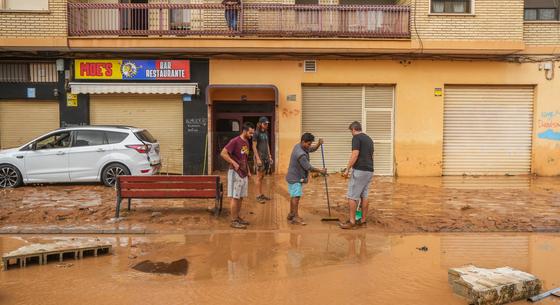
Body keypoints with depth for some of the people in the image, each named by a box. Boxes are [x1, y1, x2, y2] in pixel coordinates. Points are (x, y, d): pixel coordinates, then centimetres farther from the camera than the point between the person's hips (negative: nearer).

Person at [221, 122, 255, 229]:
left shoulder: (246, 142, 12)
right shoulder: (235, 141, -15)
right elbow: (223, 153, -19)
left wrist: (248, 171, 15)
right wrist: (234, 163, -20)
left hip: (244, 174, 8)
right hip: (236, 173, -8)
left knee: (241, 197, 13)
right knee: (235, 197, -3)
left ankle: (237, 217, 24)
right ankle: (234, 221, 4)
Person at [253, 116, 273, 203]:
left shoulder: (266, 133, 13)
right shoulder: (256, 133, -9)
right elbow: (254, 147, -12)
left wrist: (270, 156, 14)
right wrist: (258, 158, -17)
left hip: (266, 157, 7)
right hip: (259, 157, -7)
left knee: (262, 177, 11)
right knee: (259, 177, -3)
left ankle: (261, 194, 18)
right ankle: (258, 196, 2)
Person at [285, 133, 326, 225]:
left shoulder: (299, 146, 2)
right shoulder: (300, 154, -28)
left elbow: (312, 149, 14)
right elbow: (308, 167, -22)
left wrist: (319, 144, -6)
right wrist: (320, 171, -12)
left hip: (294, 177, 10)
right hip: (295, 178, -10)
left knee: (294, 196, 16)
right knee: (296, 196, -8)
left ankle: (291, 214, 25)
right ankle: (296, 217, -4)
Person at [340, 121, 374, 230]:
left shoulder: (356, 137, -8)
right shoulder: (369, 138, 17)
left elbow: (355, 155, -17)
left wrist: (347, 169, -13)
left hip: (359, 170, -8)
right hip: (369, 171, 9)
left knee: (352, 196, -4)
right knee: (364, 196, 13)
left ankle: (352, 221, -3)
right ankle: (363, 220, 17)